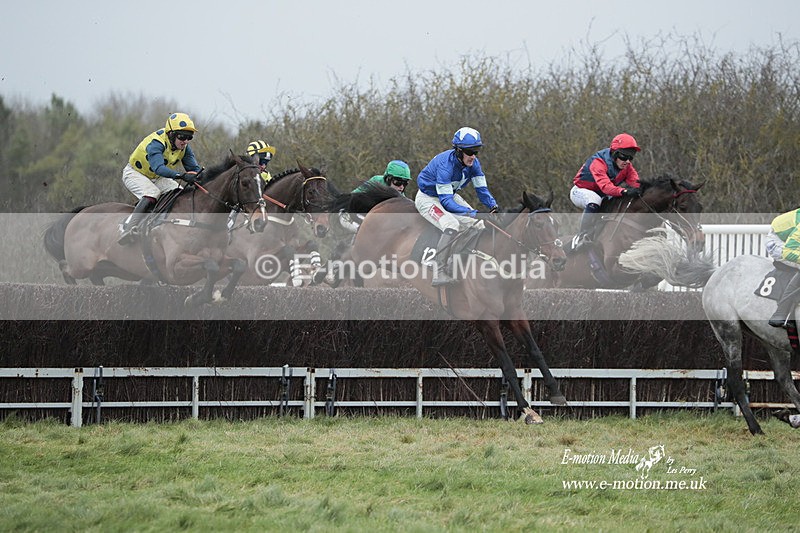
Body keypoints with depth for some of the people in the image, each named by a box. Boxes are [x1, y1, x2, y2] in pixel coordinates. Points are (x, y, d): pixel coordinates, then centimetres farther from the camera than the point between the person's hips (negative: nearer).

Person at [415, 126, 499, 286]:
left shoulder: (473, 163, -12)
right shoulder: (446, 164, -34)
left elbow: (481, 189, -5)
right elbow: (446, 201, -37)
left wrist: (493, 206, -25)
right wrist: (471, 213, -45)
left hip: (450, 196, 8)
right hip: (428, 199, -8)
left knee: (477, 224, -5)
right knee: (452, 225, -32)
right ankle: (438, 274, -34)